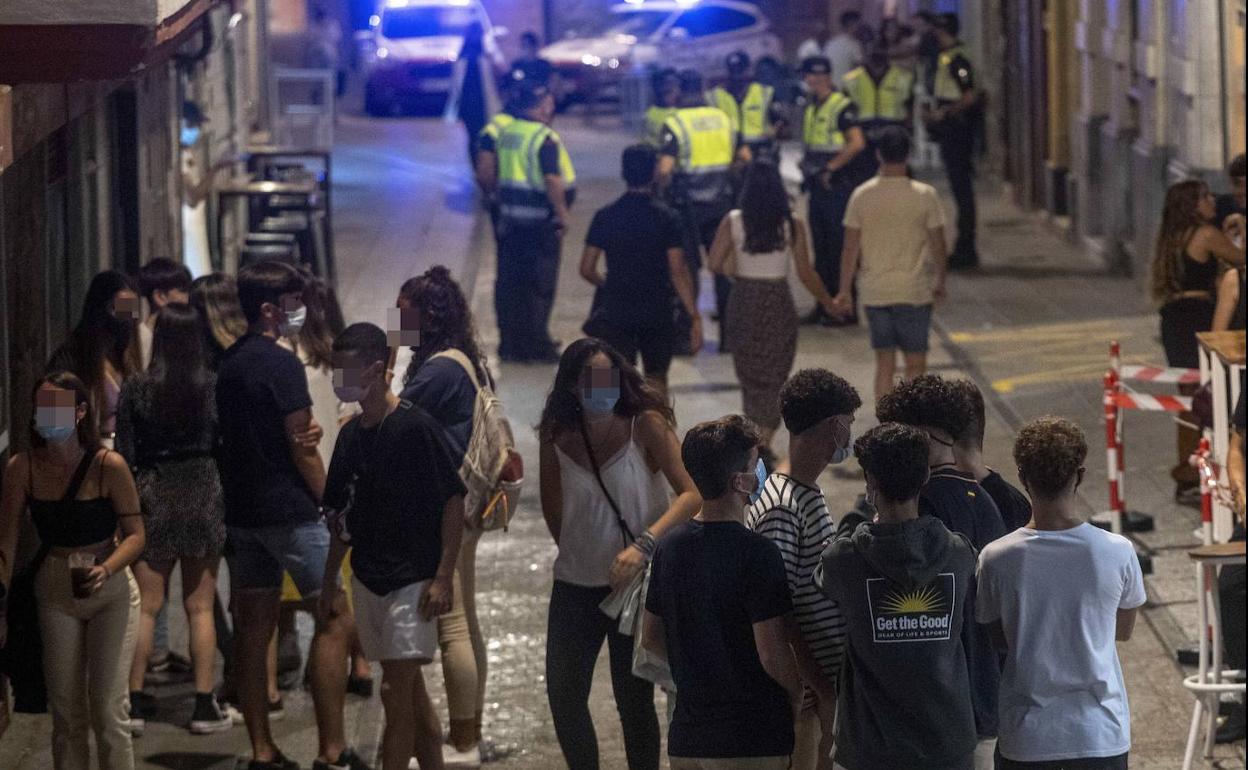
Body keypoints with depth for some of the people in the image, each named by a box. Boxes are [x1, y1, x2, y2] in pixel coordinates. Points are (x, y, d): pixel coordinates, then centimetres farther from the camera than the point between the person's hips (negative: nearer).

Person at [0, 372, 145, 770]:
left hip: (111, 592, -3)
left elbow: (135, 534, -12)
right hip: (55, 594, 3)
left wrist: (106, 570, -30)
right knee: (65, 714, 7)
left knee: (107, 710, -8)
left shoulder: (108, 466, -15)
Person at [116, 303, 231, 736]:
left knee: (145, 606, 7)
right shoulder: (215, 387, -6)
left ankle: (135, 702, 7)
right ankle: (204, 707, 7)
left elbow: (124, 454, -3)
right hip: (204, 496, 0)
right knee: (200, 608, 6)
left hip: (154, 495, 0)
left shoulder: (136, 389, -6)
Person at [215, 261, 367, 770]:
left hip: (241, 511, 9)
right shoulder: (281, 365, -13)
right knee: (334, 618, -3)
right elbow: (301, 448, -14)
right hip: (289, 510, -9)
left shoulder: (228, 364, 12)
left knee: (253, 626, 8)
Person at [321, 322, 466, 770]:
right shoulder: (351, 435, 9)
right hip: (368, 578, 8)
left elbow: (454, 503, -13)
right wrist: (329, 583, 17)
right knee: (410, 691, 14)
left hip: (412, 580, -8)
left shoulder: (416, 427, -13)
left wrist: (443, 577, -17)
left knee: (396, 690, -11)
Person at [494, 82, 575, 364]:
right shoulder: (545, 139, -16)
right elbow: (552, 180, -22)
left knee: (510, 281, 13)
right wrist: (563, 214, -14)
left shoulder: (507, 134, 9)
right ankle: (535, 345, 2)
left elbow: (494, 174, 15)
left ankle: (510, 343, 18)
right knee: (540, 284, 0)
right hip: (540, 221, -8)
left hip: (510, 218, 8)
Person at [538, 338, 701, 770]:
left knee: (634, 699, 2)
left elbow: (691, 494, -21)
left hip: (638, 583, -3)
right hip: (576, 584, 3)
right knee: (564, 692, -1)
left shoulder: (645, 425, -12)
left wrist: (643, 545, -31)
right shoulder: (557, 438, -2)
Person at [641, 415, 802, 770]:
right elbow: (772, 654, -18)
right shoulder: (756, 554, -17)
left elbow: (651, 637, 14)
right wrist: (797, 695, 1)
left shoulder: (670, 546, 5)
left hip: (686, 739, 7)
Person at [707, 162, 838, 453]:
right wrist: (829, 302, 7)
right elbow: (805, 274, -6)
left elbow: (715, 264, -9)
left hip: (743, 301, 1)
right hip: (778, 303, -1)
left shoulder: (733, 222, -6)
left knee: (750, 373, 18)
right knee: (774, 375, 8)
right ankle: (765, 442, -2)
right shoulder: (791, 225, -8)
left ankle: (755, 435, 21)